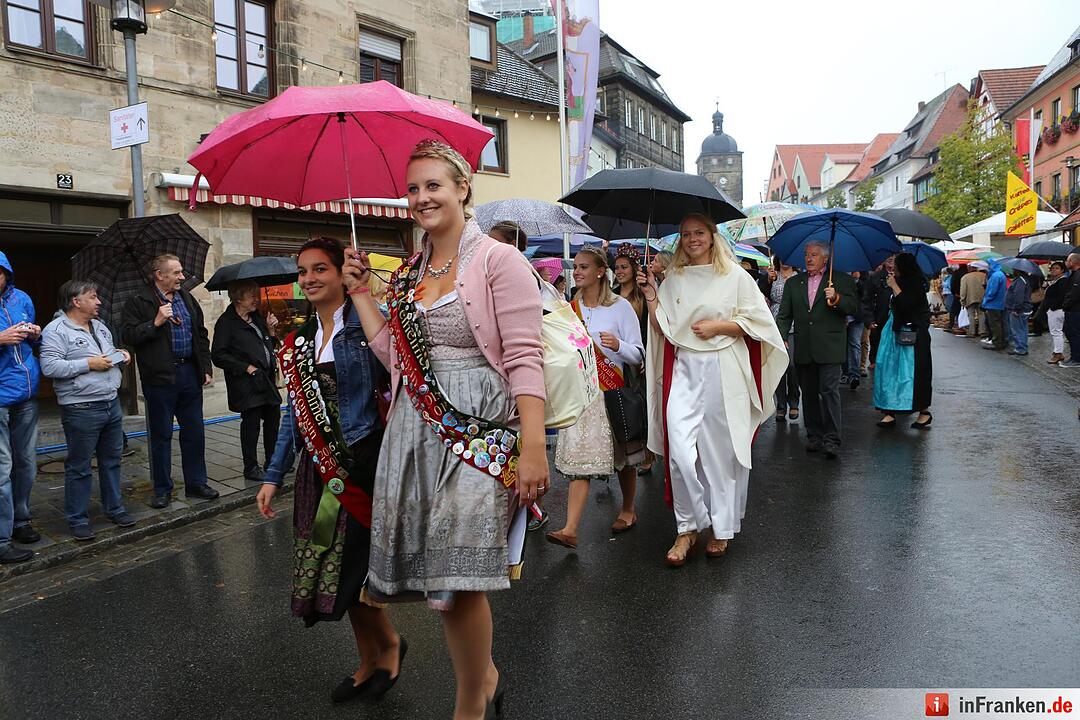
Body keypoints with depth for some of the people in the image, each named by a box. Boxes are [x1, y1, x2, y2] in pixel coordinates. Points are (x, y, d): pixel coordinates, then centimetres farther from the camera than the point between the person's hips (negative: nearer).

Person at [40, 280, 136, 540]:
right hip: (81, 410, -8)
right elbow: (50, 366, -21)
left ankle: (114, 508, 29)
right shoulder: (55, 330, -11)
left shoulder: (100, 326, 14)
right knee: (79, 467, 3)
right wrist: (89, 364, -20)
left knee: (111, 460, 16)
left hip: (112, 404, 8)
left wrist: (119, 355, 8)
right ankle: (77, 519, 14)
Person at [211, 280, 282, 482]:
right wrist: (247, 368, -16)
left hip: (267, 379, 7)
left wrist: (270, 330, 6)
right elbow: (218, 356, -13)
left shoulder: (256, 317, 15)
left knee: (273, 420, 12)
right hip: (246, 384, -7)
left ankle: (272, 462, 26)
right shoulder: (226, 322, -8)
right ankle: (251, 467, 11)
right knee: (251, 423, -1)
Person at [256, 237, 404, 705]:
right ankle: (370, 662, 29)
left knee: (349, 566, -4)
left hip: (362, 461, -6)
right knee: (331, 568, 10)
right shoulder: (298, 341, 11)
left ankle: (389, 642, 24)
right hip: (319, 467, 6)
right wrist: (273, 477, 12)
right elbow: (296, 412, 13)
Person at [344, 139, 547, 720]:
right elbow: (394, 353, 12)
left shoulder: (498, 260, -6)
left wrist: (533, 445, -19)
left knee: (455, 582, -6)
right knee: (440, 579, 10)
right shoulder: (408, 274, 15)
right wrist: (359, 292, 12)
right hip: (416, 432, 6)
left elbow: (525, 359, -12)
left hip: (480, 432, -6)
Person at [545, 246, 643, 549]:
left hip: (613, 391, -3)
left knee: (622, 456, 11)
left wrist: (617, 346, -26)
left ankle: (628, 511, 33)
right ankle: (570, 530, -9)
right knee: (579, 458, -4)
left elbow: (638, 354, -8)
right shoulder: (570, 308, 9)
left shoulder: (620, 306, -5)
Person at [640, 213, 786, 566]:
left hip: (723, 371, -2)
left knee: (721, 451, 3)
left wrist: (717, 326, -9)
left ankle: (722, 528, 19)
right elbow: (663, 329, 10)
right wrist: (651, 297, -1)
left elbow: (758, 322, 0)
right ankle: (688, 527, 8)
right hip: (683, 369, 3)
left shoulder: (735, 276, 3)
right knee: (679, 450, -7)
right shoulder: (673, 279, 12)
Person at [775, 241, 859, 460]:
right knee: (809, 394, 9)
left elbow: (854, 307, 0)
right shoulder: (793, 283, 15)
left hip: (829, 349, -4)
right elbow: (785, 315, 11)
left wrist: (836, 299, -18)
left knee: (829, 391, -10)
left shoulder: (842, 280, 6)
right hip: (803, 350, 4)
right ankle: (814, 436, 19)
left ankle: (831, 439, -6)